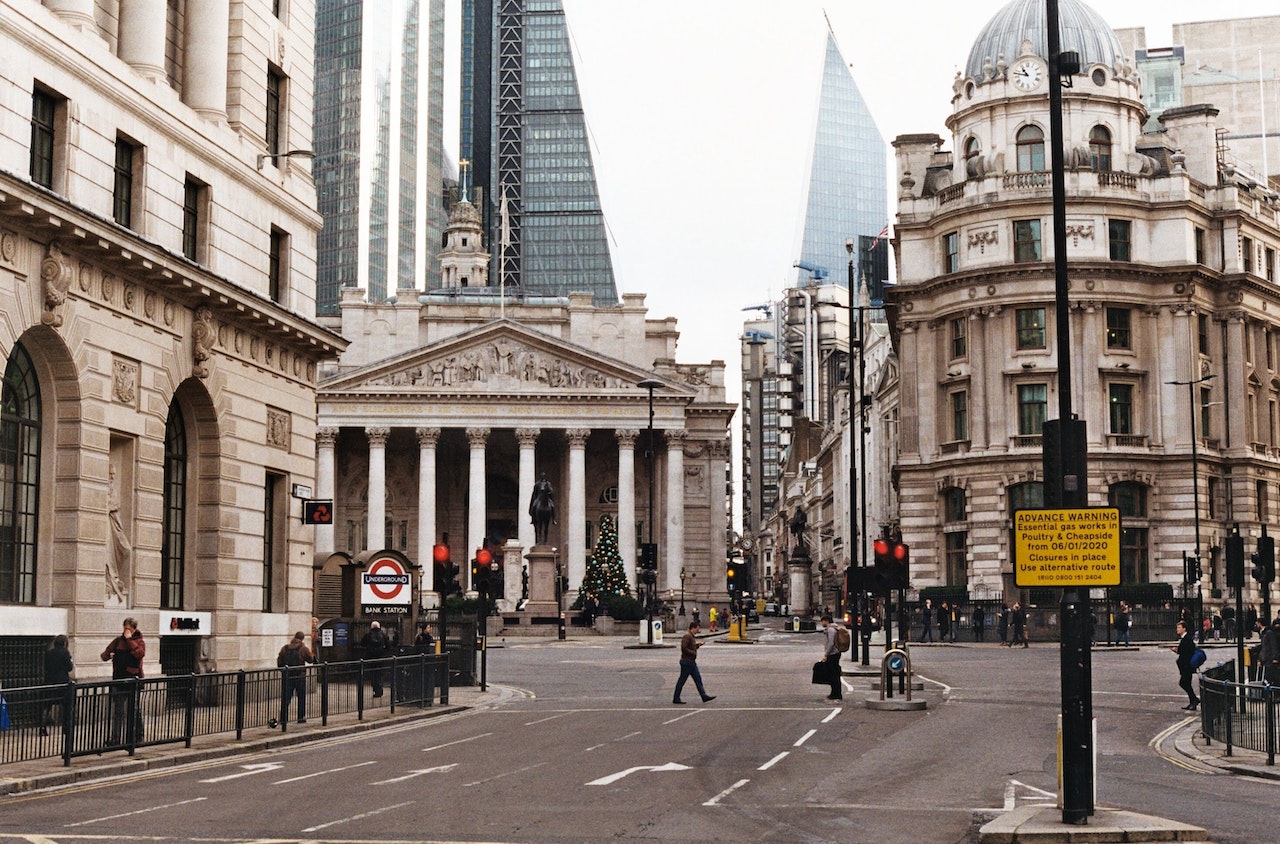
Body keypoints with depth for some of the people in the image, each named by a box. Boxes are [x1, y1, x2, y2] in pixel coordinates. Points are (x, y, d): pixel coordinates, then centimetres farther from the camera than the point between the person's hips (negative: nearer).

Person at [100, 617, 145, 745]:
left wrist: (129, 639, -16)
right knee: (117, 711, 5)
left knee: (134, 711, 2)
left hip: (133, 679, -4)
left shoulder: (139, 642, 0)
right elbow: (104, 655, 14)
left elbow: (139, 654, -21)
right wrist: (108, 655, -10)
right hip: (118, 679, 4)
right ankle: (115, 738, 9)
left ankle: (136, 738, 10)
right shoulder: (118, 640, 11)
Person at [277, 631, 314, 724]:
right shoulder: (303, 648, -8)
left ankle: (283, 718, 0)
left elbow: (279, 661, 4)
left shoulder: (285, 648, 3)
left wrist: (282, 670, 16)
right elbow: (311, 659, 2)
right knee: (301, 697, 9)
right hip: (300, 677, -3)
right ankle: (301, 718, 11)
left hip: (287, 676, 3)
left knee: (285, 698, 5)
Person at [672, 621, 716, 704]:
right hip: (687, 662, -10)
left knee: (698, 679, 8)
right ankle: (676, 699, 3)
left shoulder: (691, 636, 16)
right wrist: (693, 653, -18)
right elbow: (684, 648, -26)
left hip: (692, 662, 10)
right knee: (682, 681, -3)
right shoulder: (687, 636, -17)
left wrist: (697, 645, 10)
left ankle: (704, 696, 10)